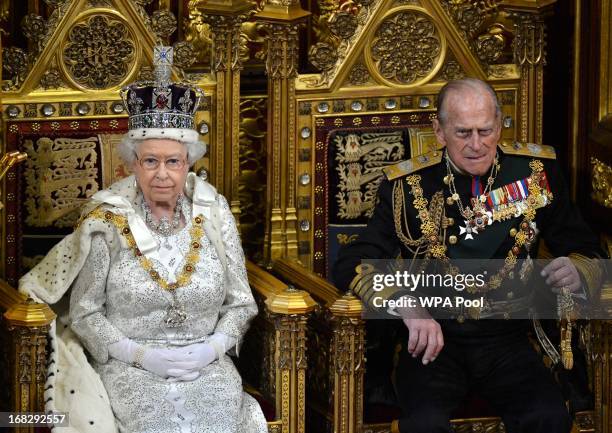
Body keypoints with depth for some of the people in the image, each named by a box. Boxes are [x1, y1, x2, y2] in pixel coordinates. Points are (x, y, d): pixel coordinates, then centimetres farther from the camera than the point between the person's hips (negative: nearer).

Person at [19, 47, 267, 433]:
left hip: (207, 364, 2)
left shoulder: (214, 216, 3)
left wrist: (212, 347, -9)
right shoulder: (105, 222, -2)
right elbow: (84, 313, 0)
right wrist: (140, 354, -12)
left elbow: (240, 304, 8)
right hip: (130, 367, -1)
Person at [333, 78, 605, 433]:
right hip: (434, 339, -1)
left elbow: (588, 252, 11)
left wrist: (576, 272, -15)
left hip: (508, 340, 2)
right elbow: (352, 263, -8)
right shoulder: (408, 185, -2)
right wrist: (407, 306, -27)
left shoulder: (536, 171, 3)